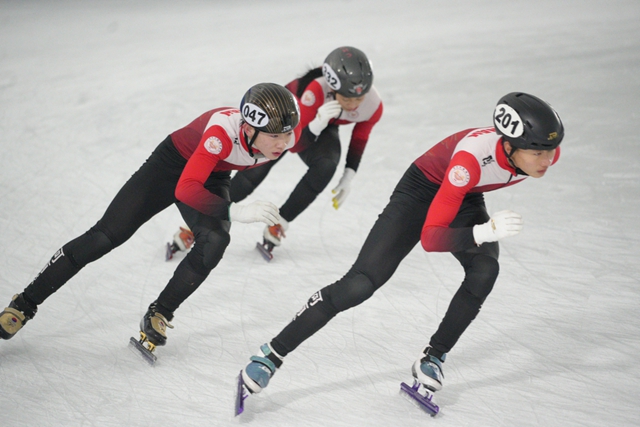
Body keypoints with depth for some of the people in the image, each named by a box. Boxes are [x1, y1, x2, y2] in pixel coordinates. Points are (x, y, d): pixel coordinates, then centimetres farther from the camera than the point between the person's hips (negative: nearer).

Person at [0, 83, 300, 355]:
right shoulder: (224, 129, -43)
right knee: (107, 234, -7)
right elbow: (185, 190, -48)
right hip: (174, 164, -4)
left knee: (215, 241, -26)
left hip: (214, 178, 4)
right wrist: (236, 212, -55)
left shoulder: (284, 137, -27)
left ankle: (157, 317, -8)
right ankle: (25, 304, 6)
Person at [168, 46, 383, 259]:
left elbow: (360, 137, -6)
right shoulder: (315, 91, -43)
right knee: (251, 176, -14)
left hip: (323, 128, 3)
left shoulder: (373, 105, -29)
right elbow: (295, 141, -38)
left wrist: (349, 176, -5)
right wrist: (314, 126, -58)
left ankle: (278, 226, -10)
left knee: (326, 166, -29)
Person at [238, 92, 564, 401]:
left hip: (466, 199, 5)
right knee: (360, 285, -12)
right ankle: (272, 354, 0)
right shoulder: (473, 155, -42)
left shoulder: (546, 152, -25)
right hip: (422, 192, -5)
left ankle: (433, 358, -5)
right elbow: (430, 239, -41)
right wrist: (483, 232, -55)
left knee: (485, 271, -25)